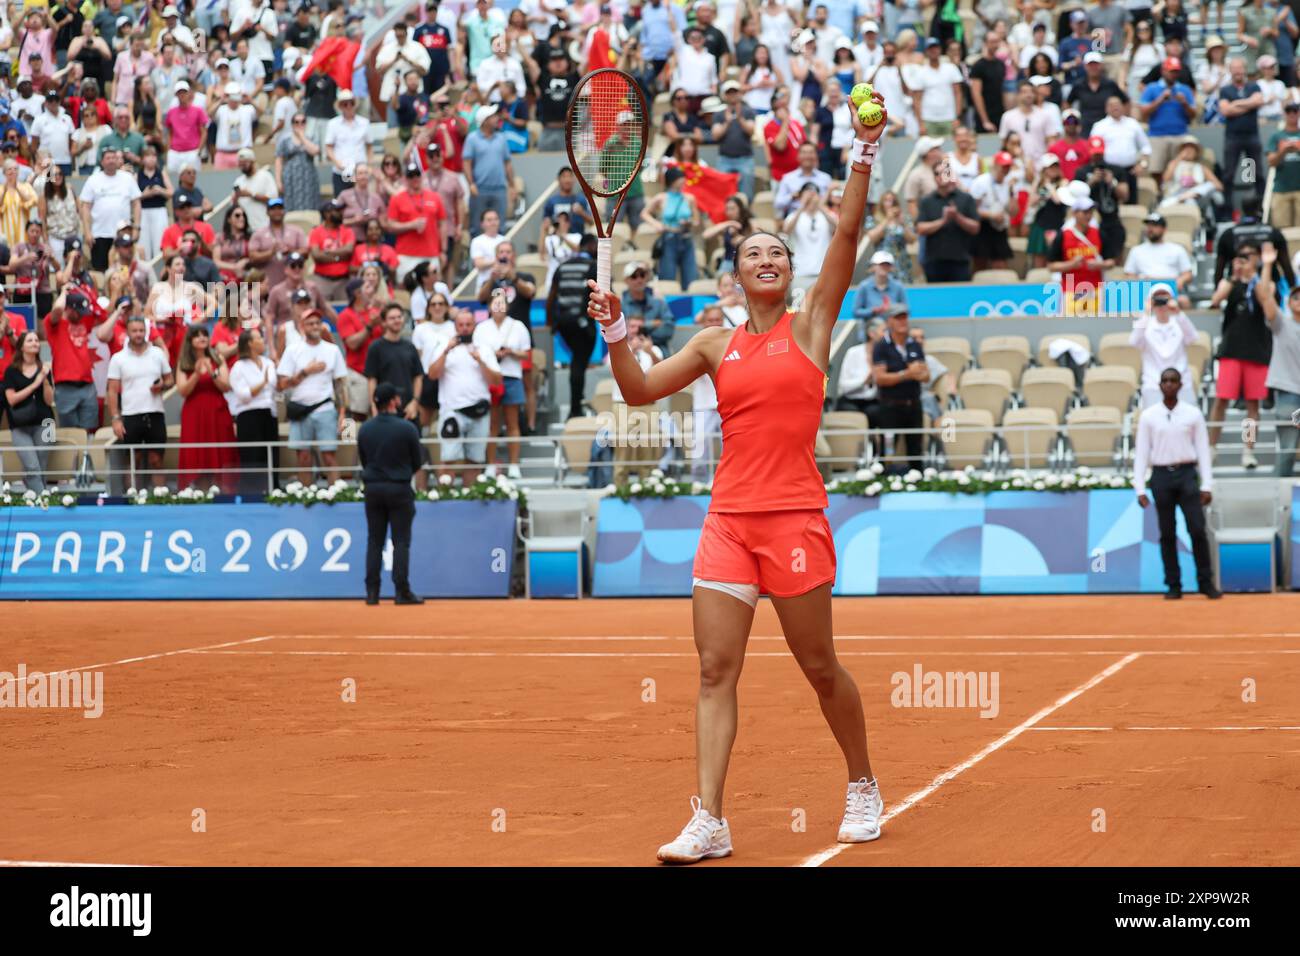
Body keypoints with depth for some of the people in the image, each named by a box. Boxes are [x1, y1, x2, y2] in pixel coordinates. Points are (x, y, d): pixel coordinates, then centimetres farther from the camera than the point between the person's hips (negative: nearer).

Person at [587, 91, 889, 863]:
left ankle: (864, 787, 26)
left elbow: (847, 235, -6)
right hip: (729, 517, 3)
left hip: (794, 516, -3)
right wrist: (615, 329, -4)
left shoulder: (811, 324, 4)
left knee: (820, 667, 4)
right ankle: (709, 823, -5)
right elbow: (640, 390, 11)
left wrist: (864, 158, -14)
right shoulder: (717, 344, 12)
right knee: (715, 671, -3)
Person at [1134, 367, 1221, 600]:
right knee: (1167, 534, 3)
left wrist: (1207, 485, -3)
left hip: (1187, 475, 0)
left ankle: (1205, 582, 3)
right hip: (1161, 476, 0)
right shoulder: (1148, 416, 4)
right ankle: (1173, 586, 8)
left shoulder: (1193, 414, 4)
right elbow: (1141, 453, 3)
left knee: (1198, 530, -7)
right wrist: (1140, 489, -3)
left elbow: (1203, 450, 3)